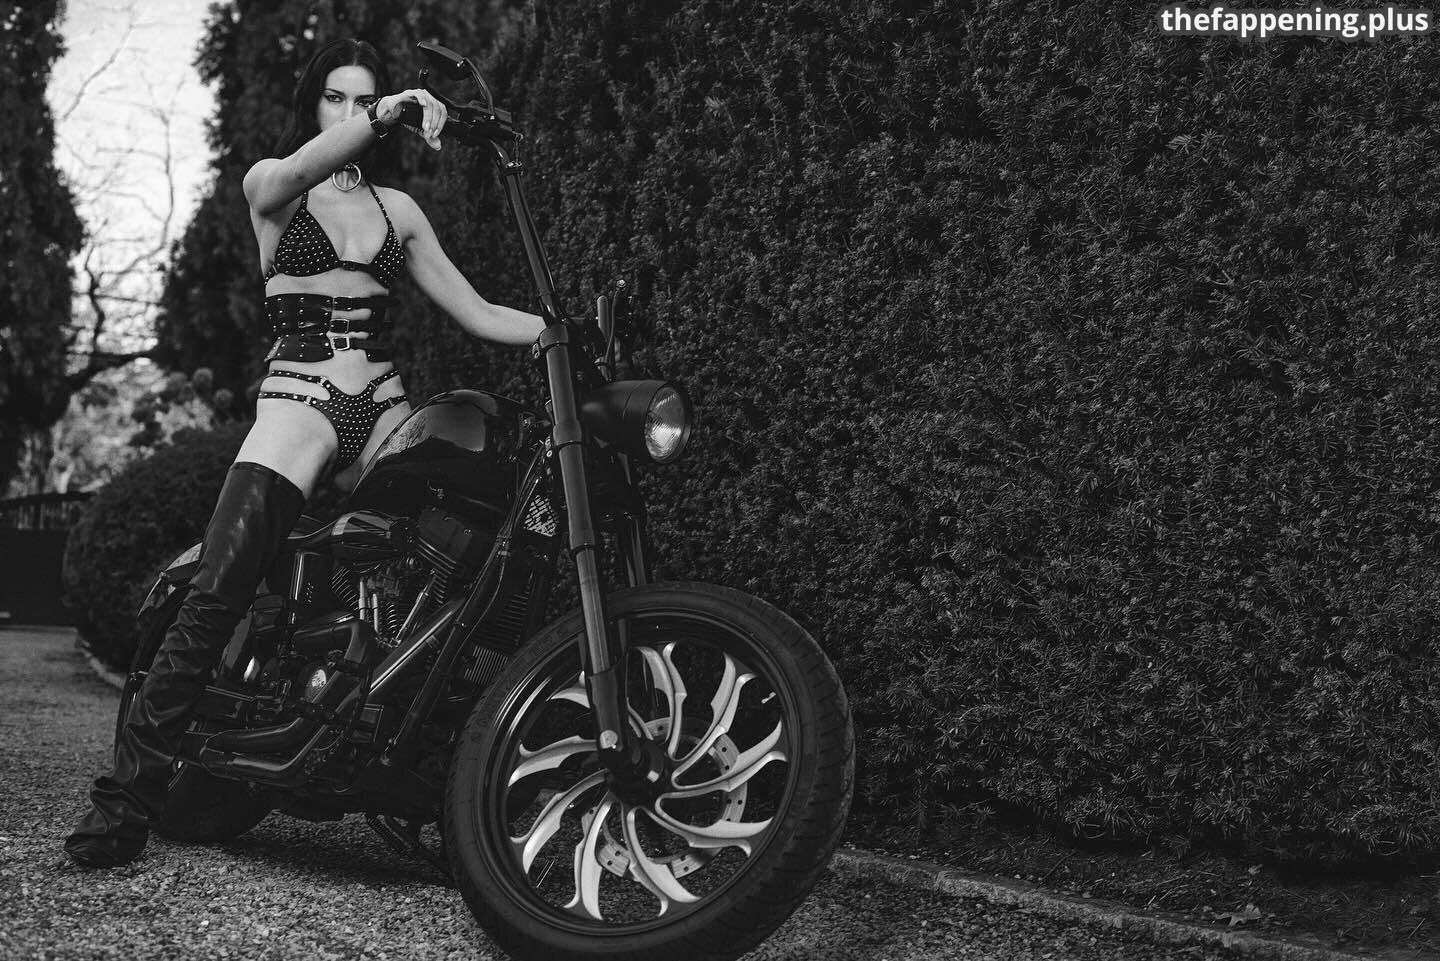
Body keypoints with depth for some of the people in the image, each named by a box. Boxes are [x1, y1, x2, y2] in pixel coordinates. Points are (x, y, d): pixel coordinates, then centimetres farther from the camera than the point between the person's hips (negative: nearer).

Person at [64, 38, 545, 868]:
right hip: (299, 401, -3)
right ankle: (128, 795, -16)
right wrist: (389, 114, -29)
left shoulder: (397, 208, 19)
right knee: (214, 598, -18)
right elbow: (298, 171, -16)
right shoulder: (272, 184, 10)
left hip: (384, 408, 4)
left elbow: (476, 312, 15)